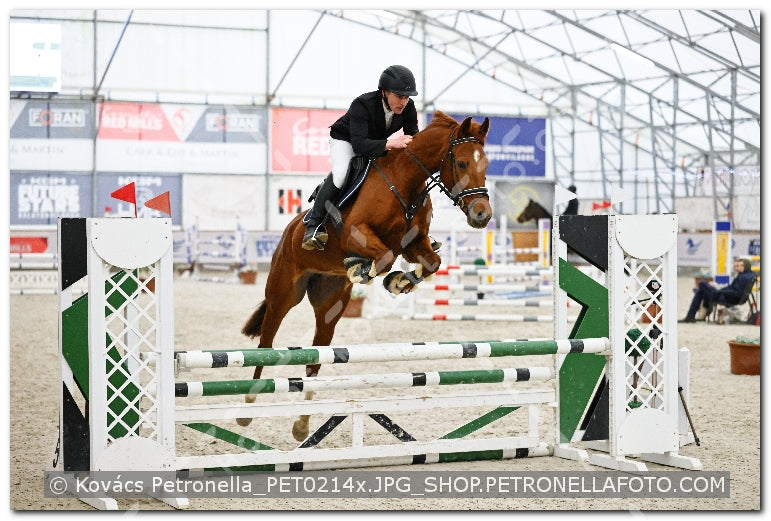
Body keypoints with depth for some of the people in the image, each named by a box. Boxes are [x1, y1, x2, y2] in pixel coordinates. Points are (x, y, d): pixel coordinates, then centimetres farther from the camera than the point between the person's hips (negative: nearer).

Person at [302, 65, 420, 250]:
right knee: (341, 172, -34)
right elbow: (359, 144, -45)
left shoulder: (408, 108, -21)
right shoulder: (362, 105, -36)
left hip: (378, 145, 6)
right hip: (344, 140, -6)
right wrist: (389, 143, -59)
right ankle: (313, 226, -31)